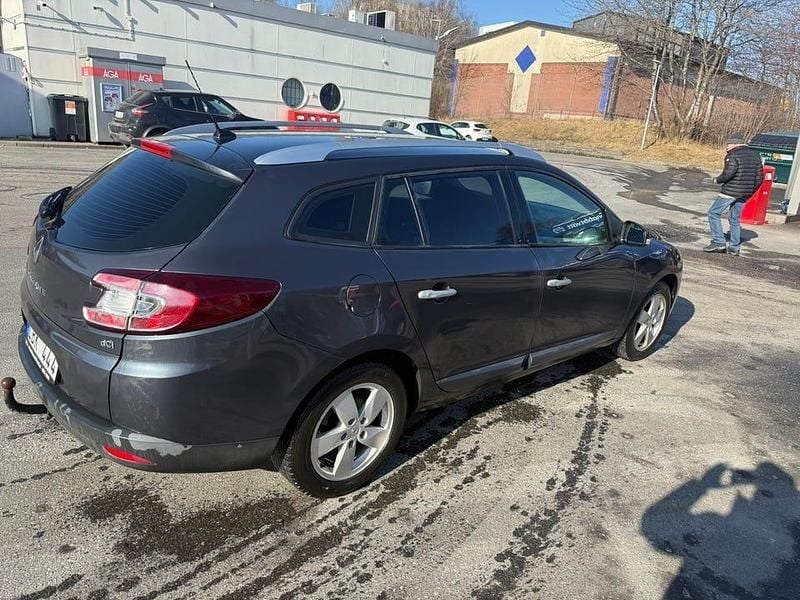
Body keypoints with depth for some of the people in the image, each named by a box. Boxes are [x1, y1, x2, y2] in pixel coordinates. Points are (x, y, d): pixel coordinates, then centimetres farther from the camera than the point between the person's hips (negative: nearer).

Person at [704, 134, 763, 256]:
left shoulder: (733, 155, -10)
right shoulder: (755, 156, 14)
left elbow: (728, 173, -22)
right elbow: (759, 178, 14)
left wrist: (717, 180, -3)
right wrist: (750, 191, 22)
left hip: (731, 191, -8)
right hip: (744, 194, 8)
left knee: (714, 213, 1)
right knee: (735, 219, 15)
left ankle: (718, 242, -6)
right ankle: (734, 248, 14)